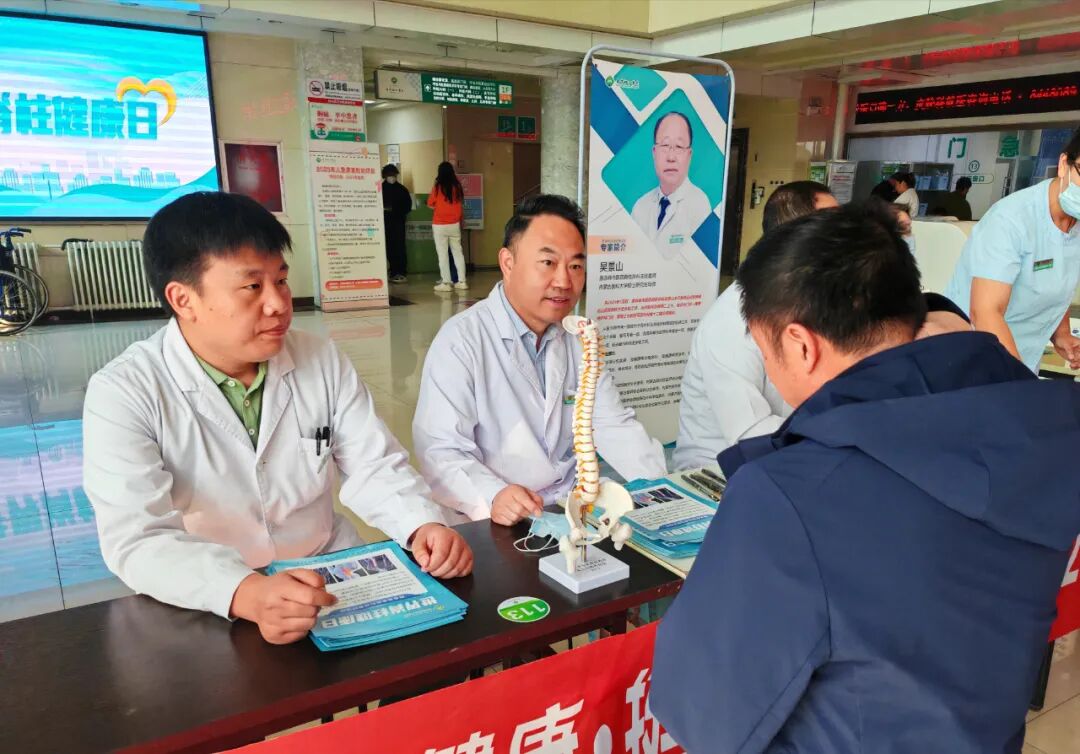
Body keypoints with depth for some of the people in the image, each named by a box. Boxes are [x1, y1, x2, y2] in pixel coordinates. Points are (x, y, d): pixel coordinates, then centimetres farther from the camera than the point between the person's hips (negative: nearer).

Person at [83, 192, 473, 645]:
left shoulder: (322, 361, -1)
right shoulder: (122, 393, -13)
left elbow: (375, 467, -1)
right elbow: (137, 541, -21)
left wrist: (423, 525, -20)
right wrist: (245, 593, -38)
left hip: (331, 584, 2)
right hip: (205, 612, -2)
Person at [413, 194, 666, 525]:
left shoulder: (578, 344, 8)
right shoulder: (460, 341, -12)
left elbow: (617, 429, 5)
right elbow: (441, 451, -17)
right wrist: (492, 497, -35)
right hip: (492, 525, -4)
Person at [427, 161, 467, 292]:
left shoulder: (437, 187, -10)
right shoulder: (457, 186, -1)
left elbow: (430, 204, 0)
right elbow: (461, 204, 8)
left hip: (440, 225, -4)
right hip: (454, 224, 4)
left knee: (443, 254, 0)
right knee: (457, 252, 10)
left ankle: (446, 283, -1)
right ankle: (462, 281, 11)